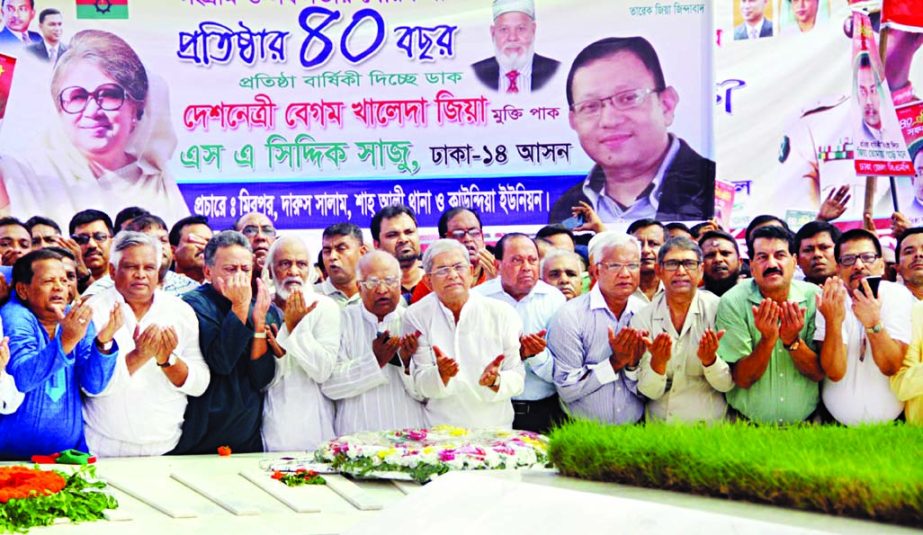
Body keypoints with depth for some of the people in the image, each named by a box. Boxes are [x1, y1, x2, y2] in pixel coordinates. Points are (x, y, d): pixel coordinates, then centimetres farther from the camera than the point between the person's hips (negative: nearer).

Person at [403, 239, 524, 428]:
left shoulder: (503, 314, 2)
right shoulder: (416, 316, 1)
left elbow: (517, 379, 1)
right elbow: (420, 385, -1)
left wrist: (495, 380, -19)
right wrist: (441, 374, -21)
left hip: (494, 427, 0)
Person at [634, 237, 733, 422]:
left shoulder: (718, 309, -3)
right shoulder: (642, 318, 0)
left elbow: (727, 384, -1)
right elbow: (649, 392, -2)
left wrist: (709, 359, -19)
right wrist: (658, 362, -20)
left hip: (711, 423, 0)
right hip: (659, 426, 0)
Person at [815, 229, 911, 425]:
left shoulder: (898, 295, -7)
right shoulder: (829, 299, -7)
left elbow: (891, 367, -14)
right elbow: (835, 372, -16)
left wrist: (873, 323, -29)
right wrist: (833, 322, -30)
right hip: (837, 422, 0)